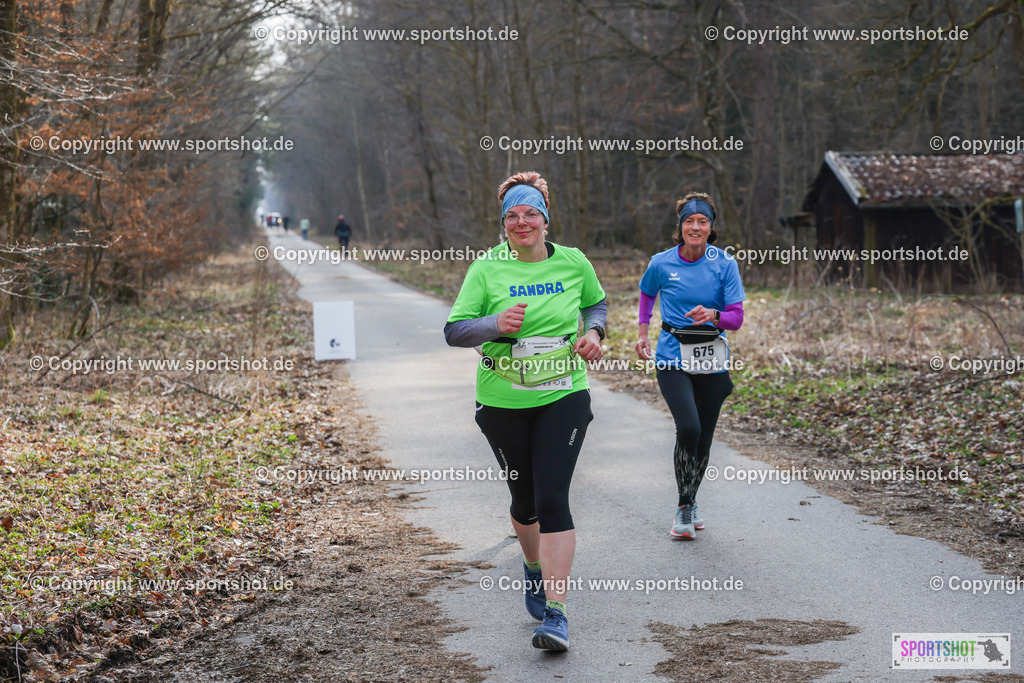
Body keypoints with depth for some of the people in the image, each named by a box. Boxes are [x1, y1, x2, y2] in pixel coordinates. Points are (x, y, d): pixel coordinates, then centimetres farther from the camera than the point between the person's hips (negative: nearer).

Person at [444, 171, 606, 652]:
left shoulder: (573, 262, 1)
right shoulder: (486, 269, -4)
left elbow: (596, 303, 20)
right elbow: (454, 331, -7)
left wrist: (593, 332, -1)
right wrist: (496, 325, -25)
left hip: (563, 398, 0)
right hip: (503, 403, 1)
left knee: (552, 499, -13)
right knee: (524, 498, 13)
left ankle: (555, 613, -11)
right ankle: (534, 568, 46)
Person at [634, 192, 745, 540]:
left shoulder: (725, 264, -4)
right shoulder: (662, 263, -2)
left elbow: (737, 317, -6)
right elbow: (646, 293, 20)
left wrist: (713, 315, -26)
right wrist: (643, 332, 16)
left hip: (712, 360, 1)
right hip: (673, 358, -1)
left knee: (703, 438, 6)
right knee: (688, 427, -20)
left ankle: (690, 502, 31)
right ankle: (684, 507, -4)